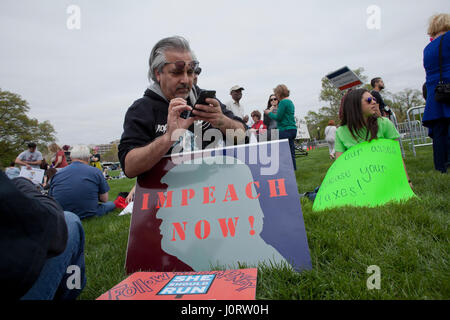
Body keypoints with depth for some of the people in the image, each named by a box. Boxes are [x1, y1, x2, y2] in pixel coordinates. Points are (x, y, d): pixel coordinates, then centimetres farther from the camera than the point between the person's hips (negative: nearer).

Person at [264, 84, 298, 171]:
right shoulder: (290, 102, 18)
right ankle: (293, 169, 16)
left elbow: (278, 117, -13)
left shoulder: (283, 102, -11)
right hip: (292, 129, 9)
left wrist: (269, 113, 3)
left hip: (285, 130, -9)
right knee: (291, 153, 12)